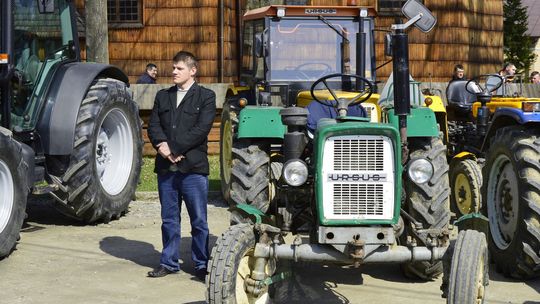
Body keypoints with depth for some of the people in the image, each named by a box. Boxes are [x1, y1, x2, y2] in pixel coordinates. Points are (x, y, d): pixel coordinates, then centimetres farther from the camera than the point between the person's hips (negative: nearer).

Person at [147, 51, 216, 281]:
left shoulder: (206, 97, 1)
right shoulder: (163, 96, 17)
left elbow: (201, 129, -10)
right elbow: (153, 125, 8)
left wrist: (173, 149, -15)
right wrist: (162, 146, -13)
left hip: (193, 167, -4)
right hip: (166, 167, 4)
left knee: (199, 220, 0)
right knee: (169, 219, 11)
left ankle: (201, 265, 9)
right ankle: (169, 262, 20)